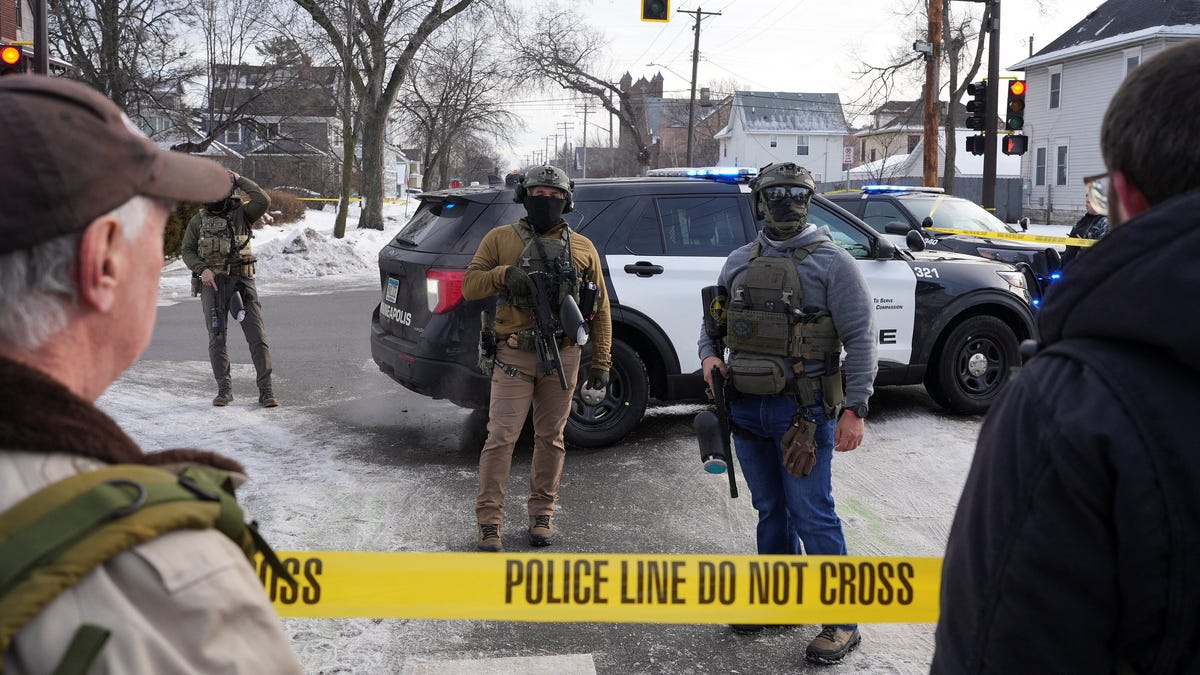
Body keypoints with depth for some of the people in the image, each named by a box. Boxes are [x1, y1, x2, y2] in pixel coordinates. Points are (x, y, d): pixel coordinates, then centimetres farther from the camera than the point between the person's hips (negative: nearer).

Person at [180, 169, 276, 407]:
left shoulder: (241, 213, 6)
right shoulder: (198, 220, 11)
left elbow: (263, 201, -12)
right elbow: (187, 251, 11)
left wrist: (240, 180, -4)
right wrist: (202, 269, -7)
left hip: (242, 281, -1)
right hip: (213, 283, 1)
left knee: (257, 336, -6)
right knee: (217, 338, 1)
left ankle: (266, 391, -3)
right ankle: (224, 390, 11)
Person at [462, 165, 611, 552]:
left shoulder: (582, 249, 10)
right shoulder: (500, 239, 7)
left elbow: (600, 309, 11)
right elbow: (470, 286, 1)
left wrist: (601, 362, 5)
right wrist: (504, 274, -18)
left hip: (562, 356, 2)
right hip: (514, 355, -2)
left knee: (550, 438, 9)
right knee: (502, 437, -5)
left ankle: (542, 515, 21)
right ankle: (488, 521, 1)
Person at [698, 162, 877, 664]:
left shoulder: (831, 263, -5)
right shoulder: (739, 263, 11)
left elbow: (860, 339, -8)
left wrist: (854, 409, -15)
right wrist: (709, 354, -1)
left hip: (803, 410, -5)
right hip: (746, 407, 6)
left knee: (812, 515, -5)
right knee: (770, 510, 16)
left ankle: (842, 622, 6)